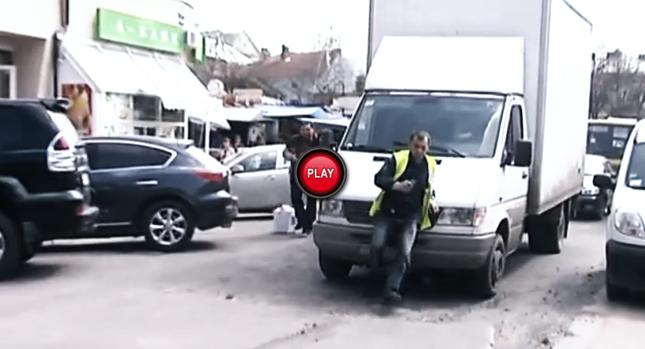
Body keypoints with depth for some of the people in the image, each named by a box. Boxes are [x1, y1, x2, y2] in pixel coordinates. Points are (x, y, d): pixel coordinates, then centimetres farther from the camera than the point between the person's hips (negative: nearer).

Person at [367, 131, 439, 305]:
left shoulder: (430, 165, 13)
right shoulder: (397, 159, 0)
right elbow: (379, 178, -10)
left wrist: (431, 199, 11)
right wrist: (396, 185, -26)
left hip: (410, 217, 2)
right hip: (387, 213, -2)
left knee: (404, 253, -16)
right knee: (377, 246, -18)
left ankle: (391, 289, -20)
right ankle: (374, 280, 7)